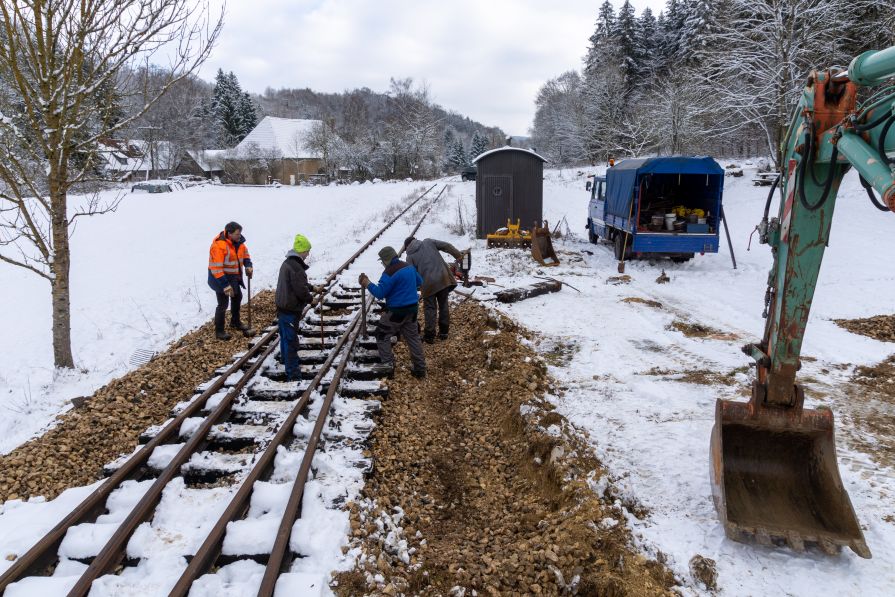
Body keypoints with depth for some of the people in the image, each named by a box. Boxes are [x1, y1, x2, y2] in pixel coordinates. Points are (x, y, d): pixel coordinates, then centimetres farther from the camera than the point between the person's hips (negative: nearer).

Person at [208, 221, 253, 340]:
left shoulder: (237, 241, -4)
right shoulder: (219, 245, -29)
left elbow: (244, 252, 16)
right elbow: (216, 268, -30)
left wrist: (248, 265, -2)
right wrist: (225, 285, -31)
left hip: (234, 277, 9)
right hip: (221, 278, -9)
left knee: (237, 297, 24)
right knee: (223, 304, -4)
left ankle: (235, 322, 45)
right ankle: (219, 331, 11)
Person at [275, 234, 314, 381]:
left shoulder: (287, 263, 11)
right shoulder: (296, 267, -23)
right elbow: (301, 290, -24)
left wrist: (311, 288, 12)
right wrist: (310, 297, -6)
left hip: (283, 306, 10)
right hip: (291, 309, -10)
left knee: (286, 337, 24)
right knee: (291, 340, -8)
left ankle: (288, 360, 43)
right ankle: (293, 374, -6)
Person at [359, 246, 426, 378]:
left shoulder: (389, 273, -18)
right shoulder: (409, 267, 7)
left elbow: (380, 293, -17)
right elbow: (419, 282, 24)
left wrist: (368, 284, -7)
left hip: (396, 311, -7)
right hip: (412, 308, 7)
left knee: (382, 336, 8)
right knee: (413, 337, 15)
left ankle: (388, 366, 5)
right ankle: (420, 368, 17)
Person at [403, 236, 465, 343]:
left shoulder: (410, 257, 5)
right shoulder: (429, 242, 10)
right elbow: (446, 246, 4)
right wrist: (458, 255, 14)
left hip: (429, 283, -2)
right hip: (443, 278, 2)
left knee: (430, 308, 8)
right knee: (443, 305, 14)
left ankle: (429, 335, 7)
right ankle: (443, 332, 21)